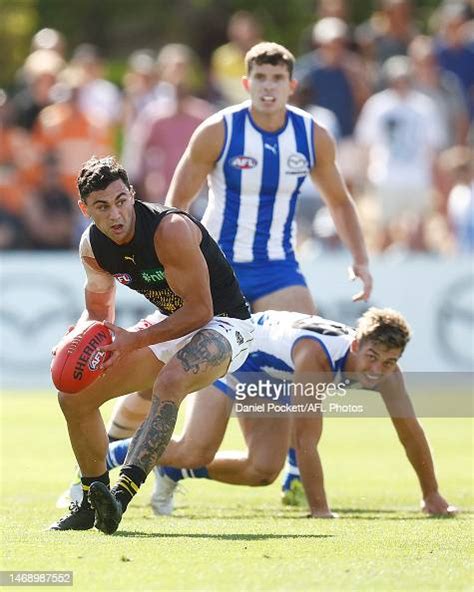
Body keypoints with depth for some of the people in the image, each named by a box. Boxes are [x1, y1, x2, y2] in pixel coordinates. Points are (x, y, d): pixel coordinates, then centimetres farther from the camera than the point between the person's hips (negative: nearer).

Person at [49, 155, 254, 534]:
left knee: (170, 381, -39)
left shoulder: (170, 230, -29)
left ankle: (122, 495, -48)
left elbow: (200, 310, -28)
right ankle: (92, 502, 20)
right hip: (172, 324, 8)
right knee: (75, 396, 3)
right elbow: (99, 311, 9)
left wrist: (134, 341, -33)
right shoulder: (93, 246, -6)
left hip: (223, 323, -8)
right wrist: (77, 341, -14)